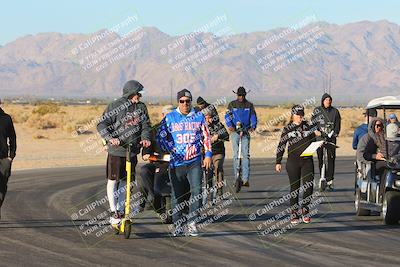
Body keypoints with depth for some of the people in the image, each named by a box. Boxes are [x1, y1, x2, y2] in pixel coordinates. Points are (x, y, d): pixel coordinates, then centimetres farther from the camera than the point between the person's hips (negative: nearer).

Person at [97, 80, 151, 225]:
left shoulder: (141, 107, 6)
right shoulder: (115, 106, -8)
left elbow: (146, 125, 6)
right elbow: (102, 125, -10)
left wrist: (145, 138, -15)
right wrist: (111, 138, -26)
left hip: (133, 150, 4)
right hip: (116, 150, -4)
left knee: (125, 183, 11)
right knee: (112, 181, -1)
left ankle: (121, 211, 19)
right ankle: (113, 212, 5)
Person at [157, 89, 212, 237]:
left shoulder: (198, 117, 10)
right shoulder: (170, 118, 5)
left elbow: (206, 137, 14)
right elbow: (160, 137, 3)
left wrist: (208, 155, 5)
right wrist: (171, 150, -9)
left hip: (195, 162, 0)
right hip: (176, 162, 0)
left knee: (197, 191, -12)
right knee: (177, 195, 3)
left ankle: (191, 223, -8)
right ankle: (178, 224, 13)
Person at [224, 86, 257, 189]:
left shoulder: (249, 105, 10)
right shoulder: (232, 104, 7)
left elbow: (253, 117, 4)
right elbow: (227, 116, -1)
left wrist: (253, 126, -15)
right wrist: (230, 125, -20)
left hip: (246, 131, 0)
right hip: (235, 131, 0)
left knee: (246, 155, -9)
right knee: (236, 154, -6)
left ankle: (245, 179, -12)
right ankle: (237, 178, -2)